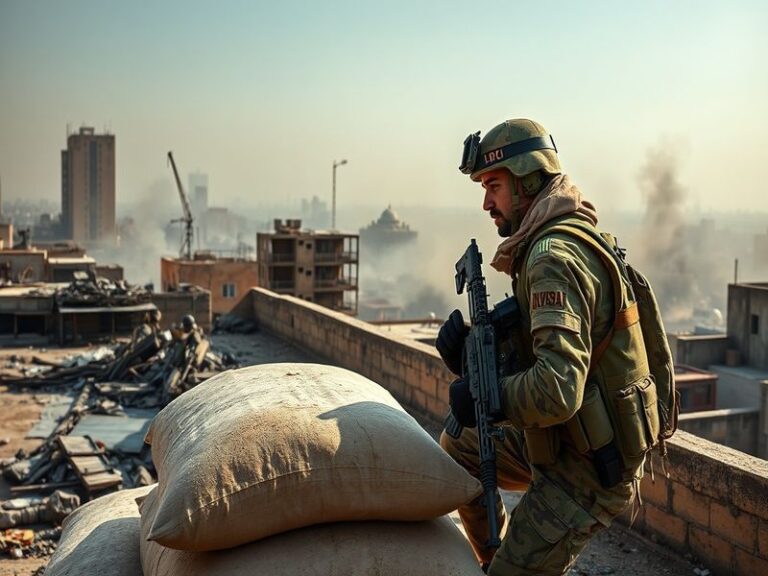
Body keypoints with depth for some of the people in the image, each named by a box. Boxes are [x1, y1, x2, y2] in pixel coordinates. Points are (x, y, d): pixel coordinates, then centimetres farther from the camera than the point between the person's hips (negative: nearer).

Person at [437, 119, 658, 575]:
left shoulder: (555, 257, -24)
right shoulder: (543, 245, 8)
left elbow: (558, 389, -36)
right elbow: (529, 356, 11)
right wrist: (470, 355, -6)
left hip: (588, 472, -10)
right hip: (563, 447, 10)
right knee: (457, 446, 23)